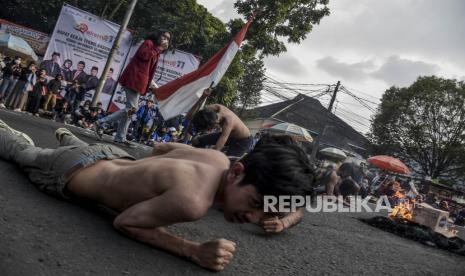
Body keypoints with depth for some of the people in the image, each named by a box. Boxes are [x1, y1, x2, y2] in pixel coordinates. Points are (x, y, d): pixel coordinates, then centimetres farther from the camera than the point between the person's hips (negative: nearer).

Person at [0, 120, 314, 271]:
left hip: (112, 155, 5)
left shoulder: (217, 157, -23)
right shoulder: (192, 202, -46)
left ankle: (65, 134, 70)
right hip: (71, 172, -5)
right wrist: (193, 251, -38)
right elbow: (123, 222, -31)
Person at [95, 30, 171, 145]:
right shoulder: (149, 42, 0)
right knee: (131, 108, -15)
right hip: (134, 78, -9)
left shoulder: (156, 53, 23)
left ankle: (120, 137, 10)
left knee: (130, 109, 7)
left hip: (138, 81, 9)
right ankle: (101, 123, -12)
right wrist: (158, 48, -10)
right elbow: (143, 55, -18)